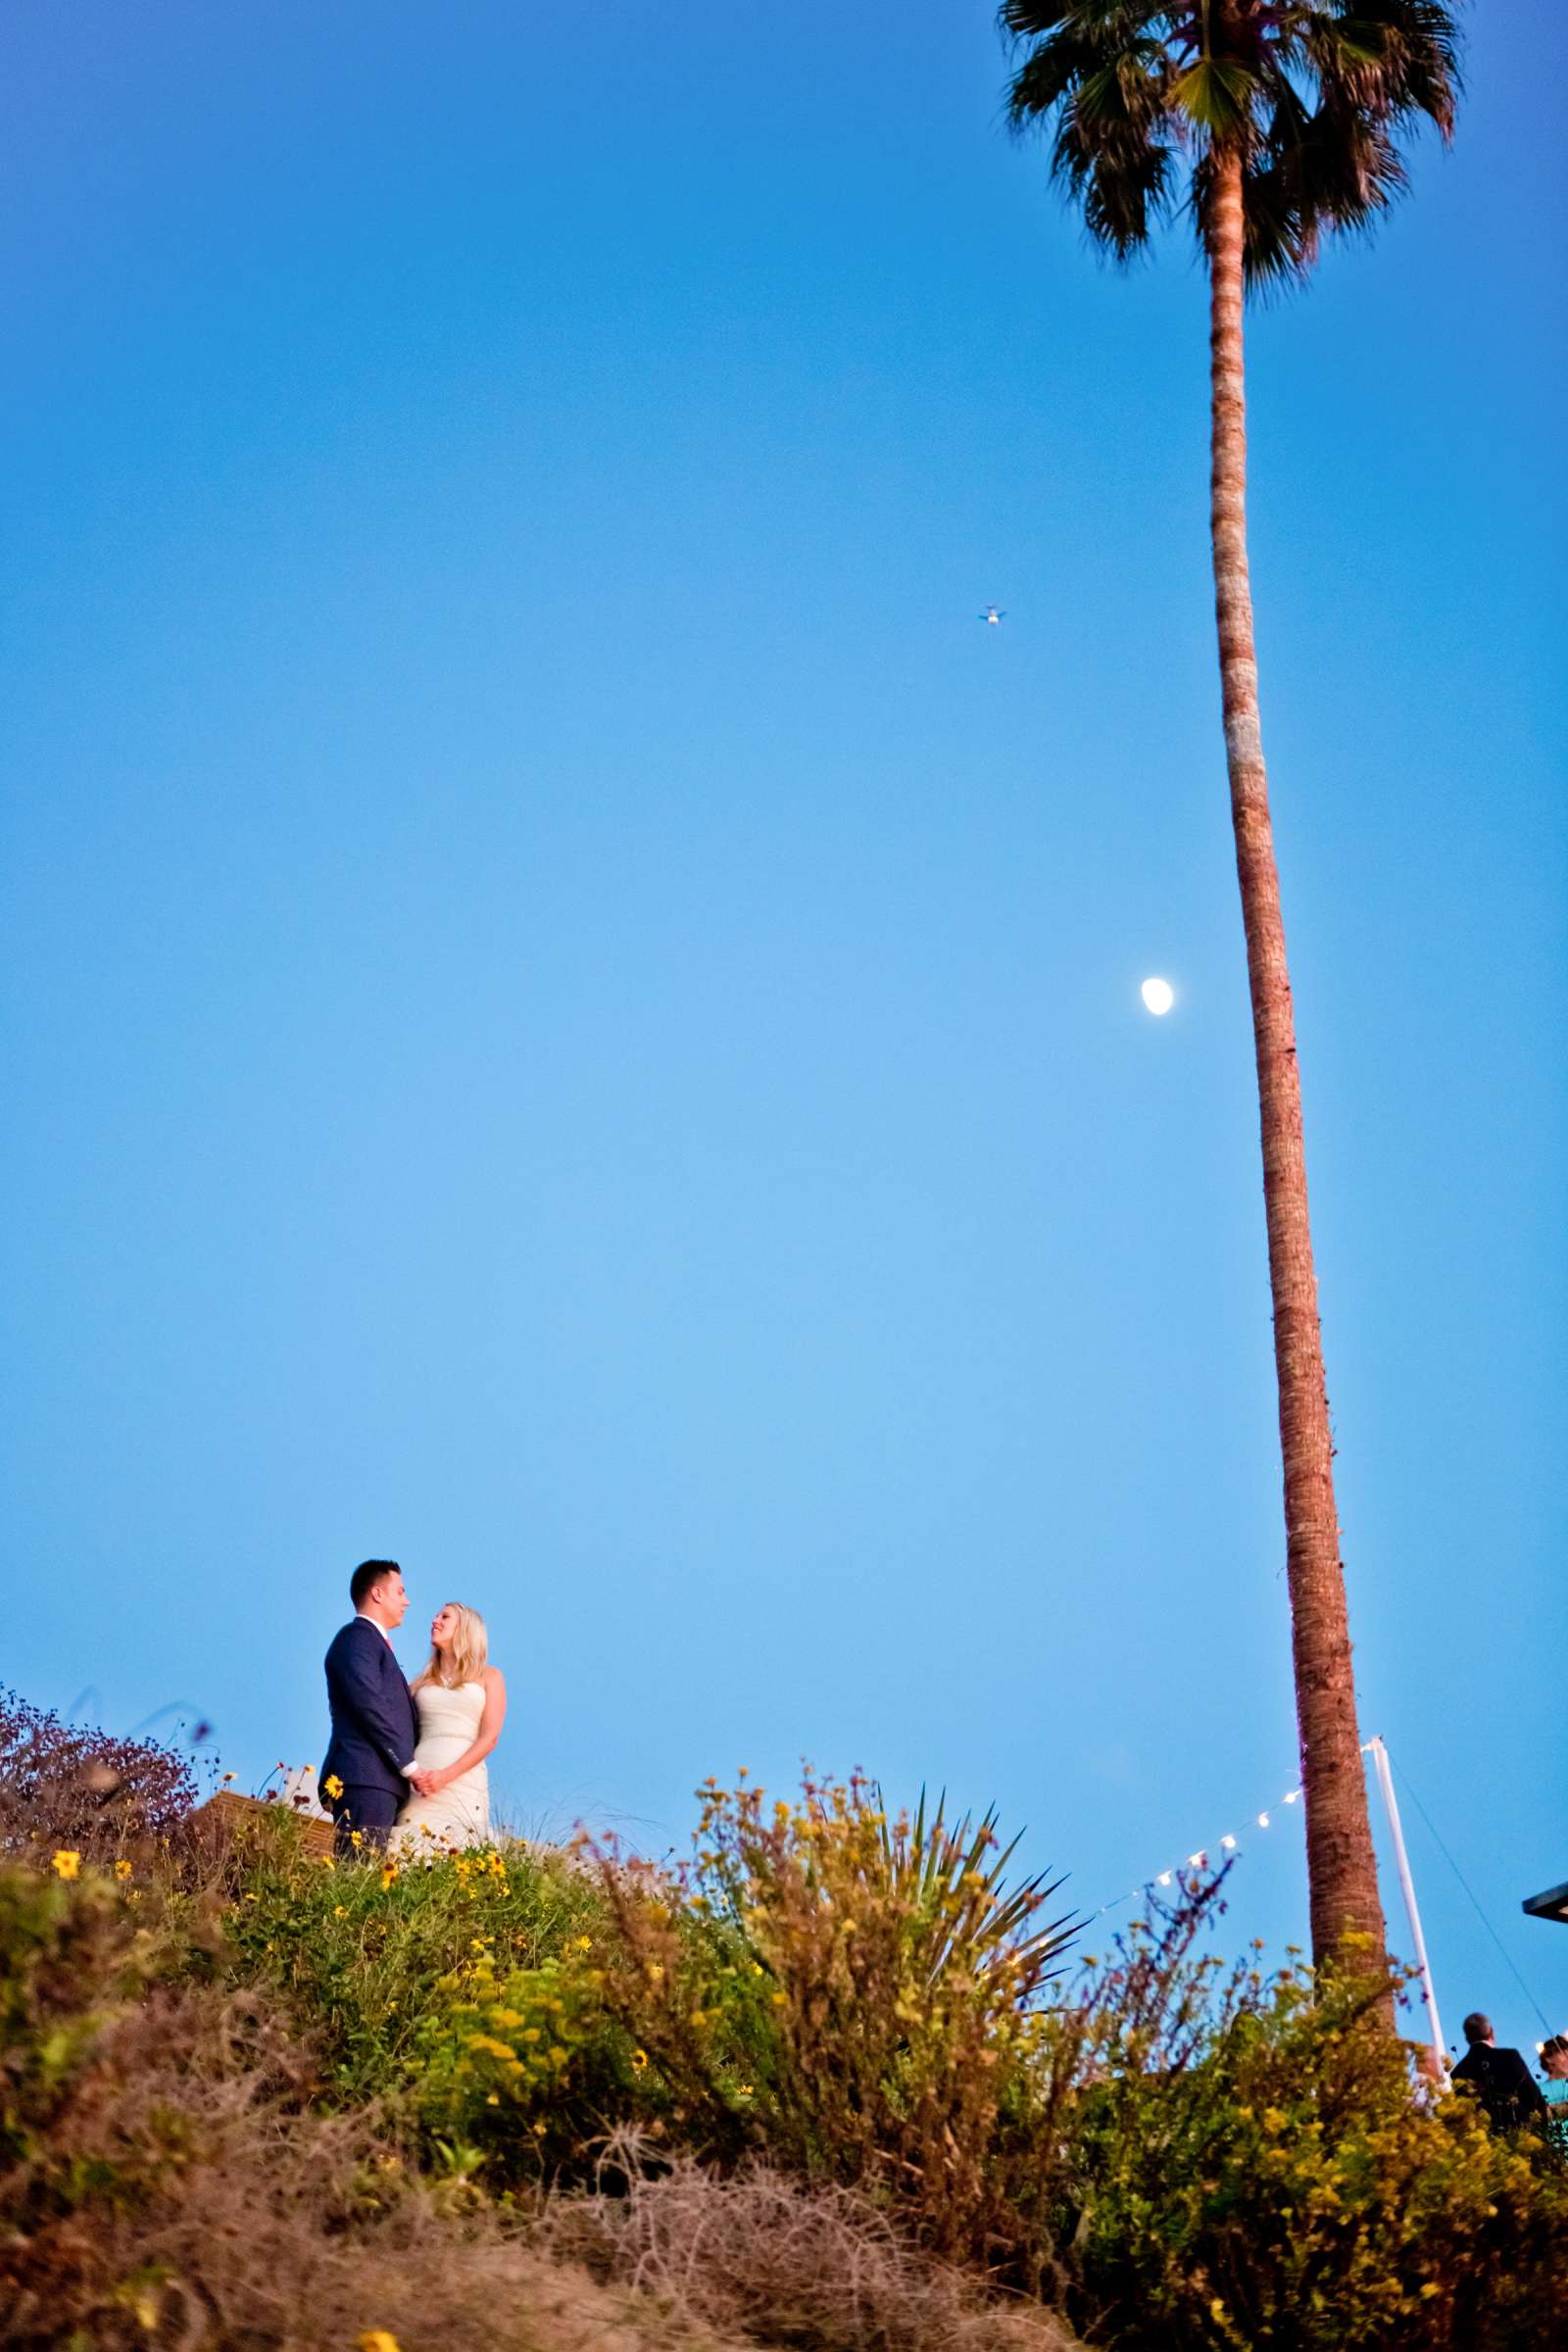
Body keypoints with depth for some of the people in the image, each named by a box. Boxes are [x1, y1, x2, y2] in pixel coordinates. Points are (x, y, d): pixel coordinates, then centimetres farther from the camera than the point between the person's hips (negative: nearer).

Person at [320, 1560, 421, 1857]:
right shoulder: (357, 1637, -2)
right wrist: (409, 1766, -11)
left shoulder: (376, 1642, 29)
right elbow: (371, 1708, -13)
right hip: (365, 1779, -9)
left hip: (383, 1782, 9)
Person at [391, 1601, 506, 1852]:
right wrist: (411, 1772, -10)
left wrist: (446, 1775, -13)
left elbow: (489, 1737, 0)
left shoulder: (489, 1676, 11)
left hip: (464, 1780, -2)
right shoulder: (423, 1681, 20)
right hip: (420, 1781, 3)